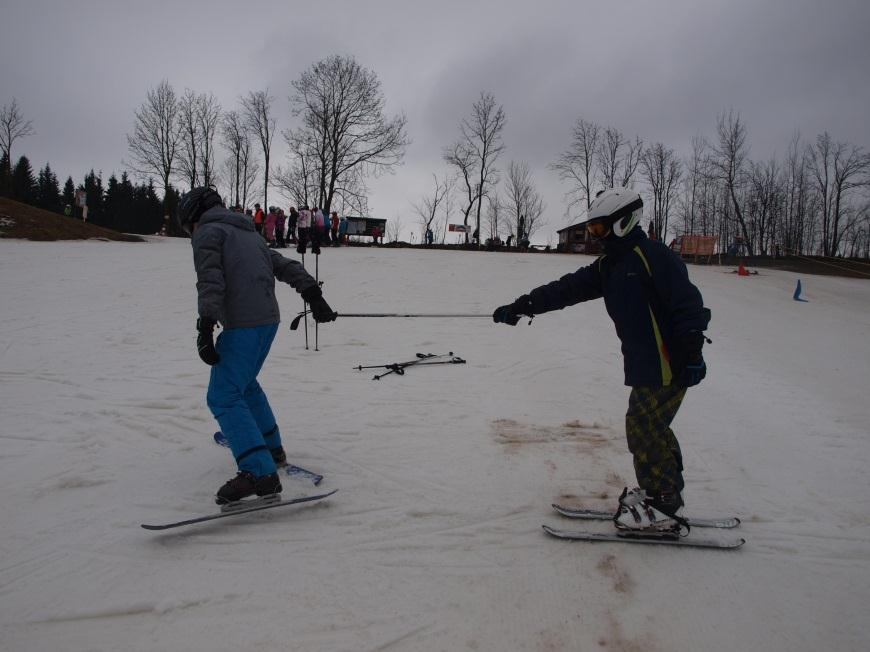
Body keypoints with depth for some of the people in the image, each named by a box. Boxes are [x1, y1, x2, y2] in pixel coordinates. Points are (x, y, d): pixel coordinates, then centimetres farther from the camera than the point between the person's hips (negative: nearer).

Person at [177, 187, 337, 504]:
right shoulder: (249, 233, 26)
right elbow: (287, 266, 20)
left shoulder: (207, 232, 1)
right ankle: (271, 447, 35)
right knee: (244, 384, 26)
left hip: (242, 325, -9)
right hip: (268, 320, 9)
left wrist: (205, 327, -20)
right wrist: (314, 296, 15)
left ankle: (259, 472, -22)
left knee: (223, 397, -10)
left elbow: (210, 281, -14)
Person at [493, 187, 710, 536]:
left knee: (643, 431, -5)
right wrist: (520, 307, 8)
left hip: (668, 364, -9)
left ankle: (665, 511, 7)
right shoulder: (608, 267, 13)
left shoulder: (652, 255, -14)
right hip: (645, 364, 9)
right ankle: (658, 492, 28)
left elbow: (687, 302, -18)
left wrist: (692, 352, -22)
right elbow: (567, 289, 11)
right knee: (651, 429, 14)